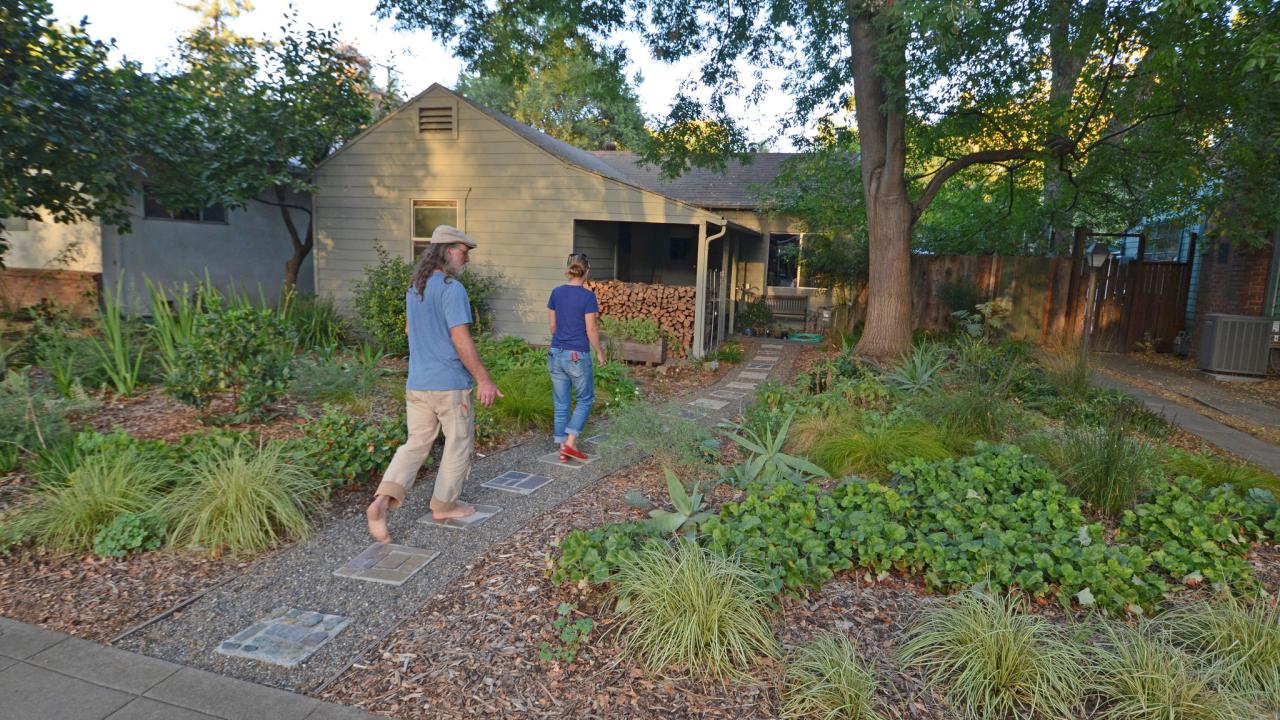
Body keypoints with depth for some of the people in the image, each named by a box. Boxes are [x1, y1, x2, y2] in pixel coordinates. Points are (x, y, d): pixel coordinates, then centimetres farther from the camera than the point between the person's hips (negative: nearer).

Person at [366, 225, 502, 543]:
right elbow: (461, 341, -21)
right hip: (450, 385, -7)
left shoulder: (413, 288, 10)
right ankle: (444, 504, 24)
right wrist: (484, 380, -15)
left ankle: (383, 501, -7)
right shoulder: (452, 289, -17)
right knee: (459, 445, 12)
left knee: (416, 443, 12)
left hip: (416, 384, 7)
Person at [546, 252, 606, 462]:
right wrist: (599, 352, 3)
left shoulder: (556, 293, 3)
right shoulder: (587, 296, -12)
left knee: (561, 403, 11)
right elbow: (591, 330, -10)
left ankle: (563, 449, 15)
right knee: (585, 399, 13)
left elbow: (552, 325, 10)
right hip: (577, 356, -5)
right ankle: (570, 443, 2)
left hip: (556, 354, 5)